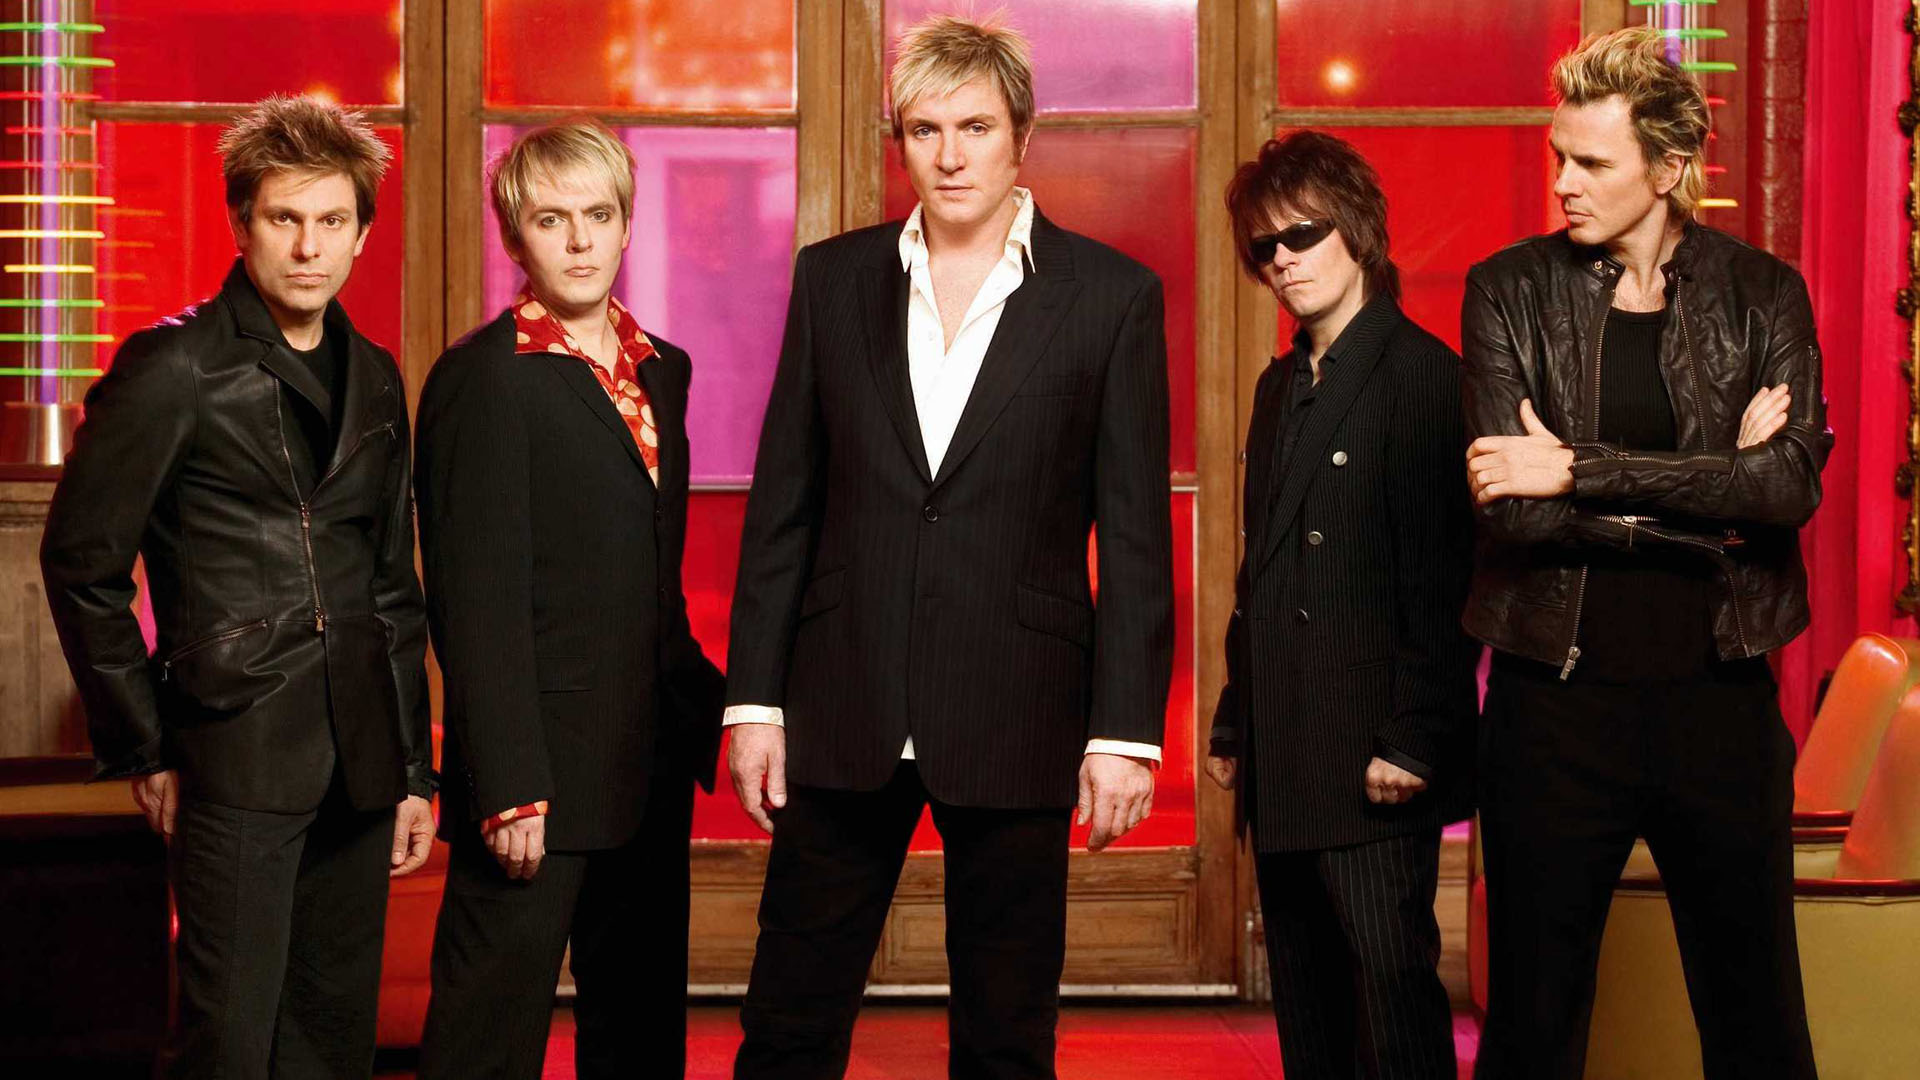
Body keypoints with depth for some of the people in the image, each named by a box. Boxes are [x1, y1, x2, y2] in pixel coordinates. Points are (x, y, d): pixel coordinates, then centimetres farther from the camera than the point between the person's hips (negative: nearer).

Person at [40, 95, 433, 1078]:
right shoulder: (172, 368, -5)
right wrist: (140, 749, -4)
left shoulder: (374, 379, 13)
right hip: (238, 751, -6)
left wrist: (414, 768, 14)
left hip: (358, 762, 6)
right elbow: (81, 560, -4)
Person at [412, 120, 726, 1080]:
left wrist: (707, 714, 12)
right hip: (540, 768, -7)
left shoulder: (661, 370, 13)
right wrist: (510, 787, -18)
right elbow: (475, 603, -14)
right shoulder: (483, 377, -10)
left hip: (652, 773, 8)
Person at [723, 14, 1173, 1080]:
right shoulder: (833, 278, 6)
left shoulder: (1111, 295, 0)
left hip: (1016, 715, -2)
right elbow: (782, 504, 8)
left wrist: (1126, 730, -6)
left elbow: (1135, 535, -1)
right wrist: (754, 700, 3)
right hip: (845, 712, 2)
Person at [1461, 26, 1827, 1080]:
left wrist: (1580, 468, -18)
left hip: (1720, 695, 1)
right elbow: (1514, 509, -11)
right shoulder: (1511, 290, 0)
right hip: (1558, 703, -1)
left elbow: (1792, 483, -15)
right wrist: (1708, 491, -11)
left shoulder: (1763, 295, 2)